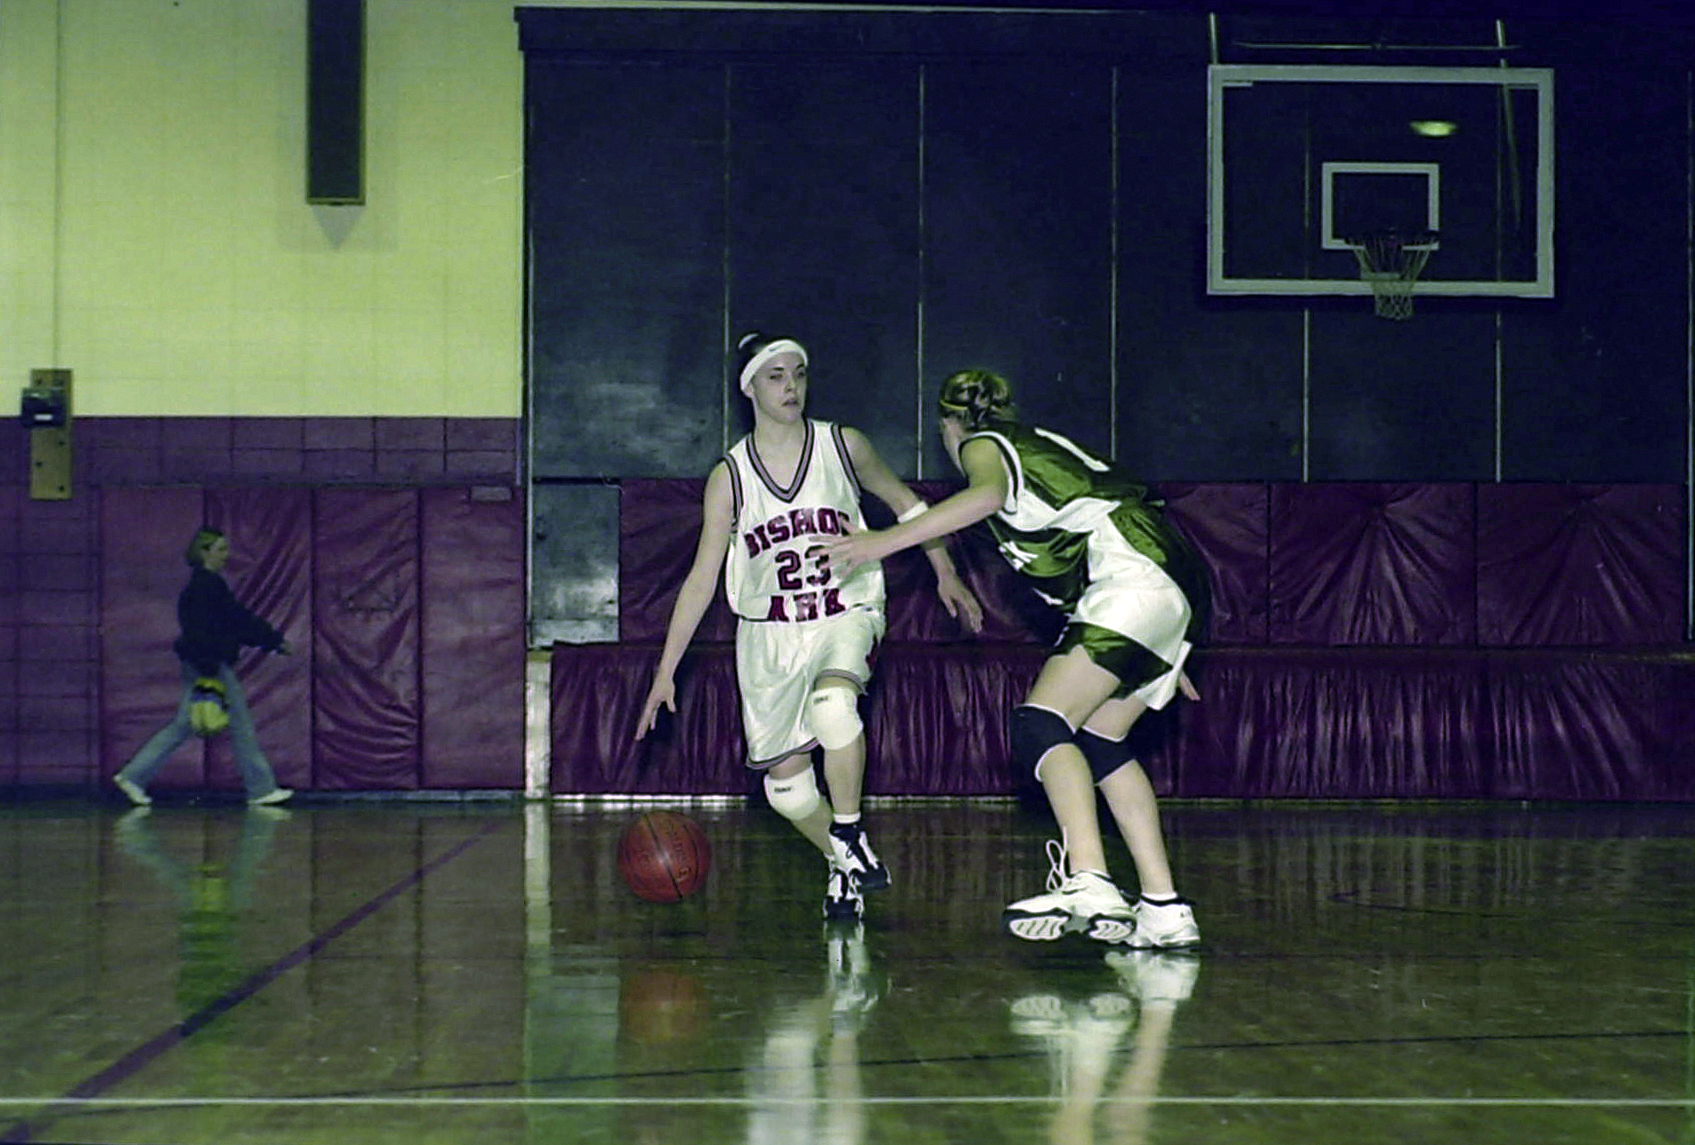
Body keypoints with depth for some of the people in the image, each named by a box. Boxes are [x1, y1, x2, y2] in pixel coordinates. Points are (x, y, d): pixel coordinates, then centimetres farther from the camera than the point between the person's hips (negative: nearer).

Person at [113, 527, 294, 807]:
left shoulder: (210, 584, 16)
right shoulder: (204, 585, -15)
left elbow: (238, 618, 23)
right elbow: (200, 632, -21)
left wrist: (273, 640, 23)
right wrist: (209, 675, -24)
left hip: (196, 666, 10)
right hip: (208, 665, -10)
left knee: (181, 727, 10)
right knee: (241, 726, -1)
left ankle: (133, 776, 8)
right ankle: (261, 789, 6)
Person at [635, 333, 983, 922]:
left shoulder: (844, 446, -4)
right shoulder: (729, 477, -4)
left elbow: (902, 501, 15)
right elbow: (701, 580, -1)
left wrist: (945, 574, 11)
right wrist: (665, 673, -4)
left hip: (846, 614, -2)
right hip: (769, 632, 2)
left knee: (833, 702, -35)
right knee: (785, 787, -1)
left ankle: (850, 834, -15)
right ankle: (842, 863, 27)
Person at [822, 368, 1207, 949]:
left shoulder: (983, 447, 7)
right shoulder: (1042, 444, 32)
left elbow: (989, 493, -20)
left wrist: (887, 540, -28)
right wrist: (1163, 657, 39)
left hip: (1135, 577, -9)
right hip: (1177, 586, 9)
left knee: (1040, 725, -15)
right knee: (1100, 743, 14)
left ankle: (1088, 882, -35)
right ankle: (1165, 911, 9)